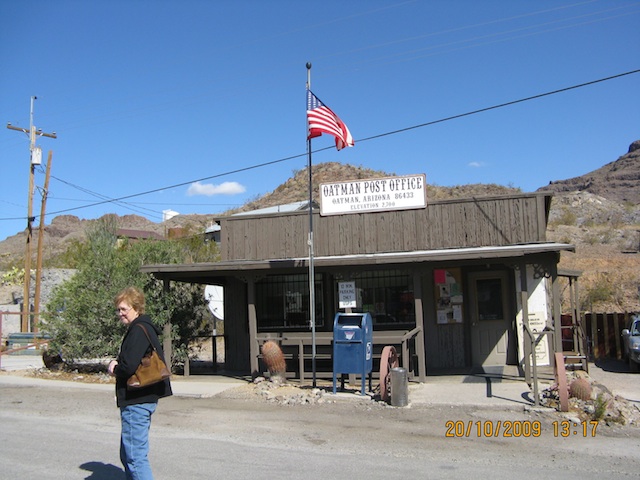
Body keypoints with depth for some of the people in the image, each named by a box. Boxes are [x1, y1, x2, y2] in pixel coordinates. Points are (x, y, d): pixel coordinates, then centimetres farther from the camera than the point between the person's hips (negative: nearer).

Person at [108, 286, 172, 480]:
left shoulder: (139, 331, -16)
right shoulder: (144, 328, 16)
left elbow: (129, 366, -25)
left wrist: (115, 369, -4)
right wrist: (117, 364, 2)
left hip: (136, 401, -11)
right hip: (143, 398, 11)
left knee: (135, 456, -7)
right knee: (127, 455, 20)